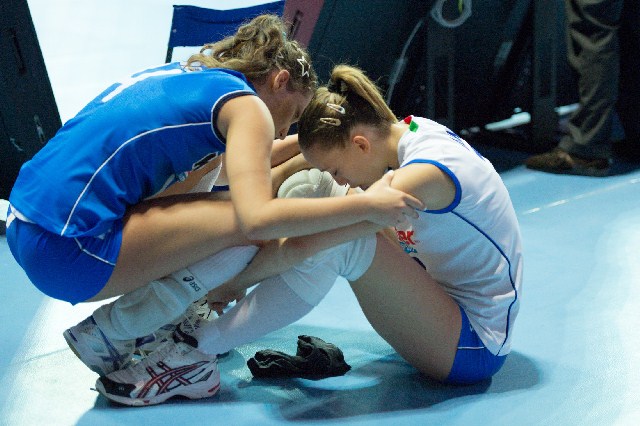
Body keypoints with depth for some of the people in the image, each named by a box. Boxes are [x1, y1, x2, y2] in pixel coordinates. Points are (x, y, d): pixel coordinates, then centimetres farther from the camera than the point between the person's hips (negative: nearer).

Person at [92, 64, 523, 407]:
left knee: (337, 243, -32)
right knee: (309, 189, -2)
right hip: (443, 299, 9)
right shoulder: (406, 130, -2)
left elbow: (299, 247, -31)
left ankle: (197, 349, -23)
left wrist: (226, 286, -19)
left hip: (473, 345, -9)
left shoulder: (427, 173, -28)